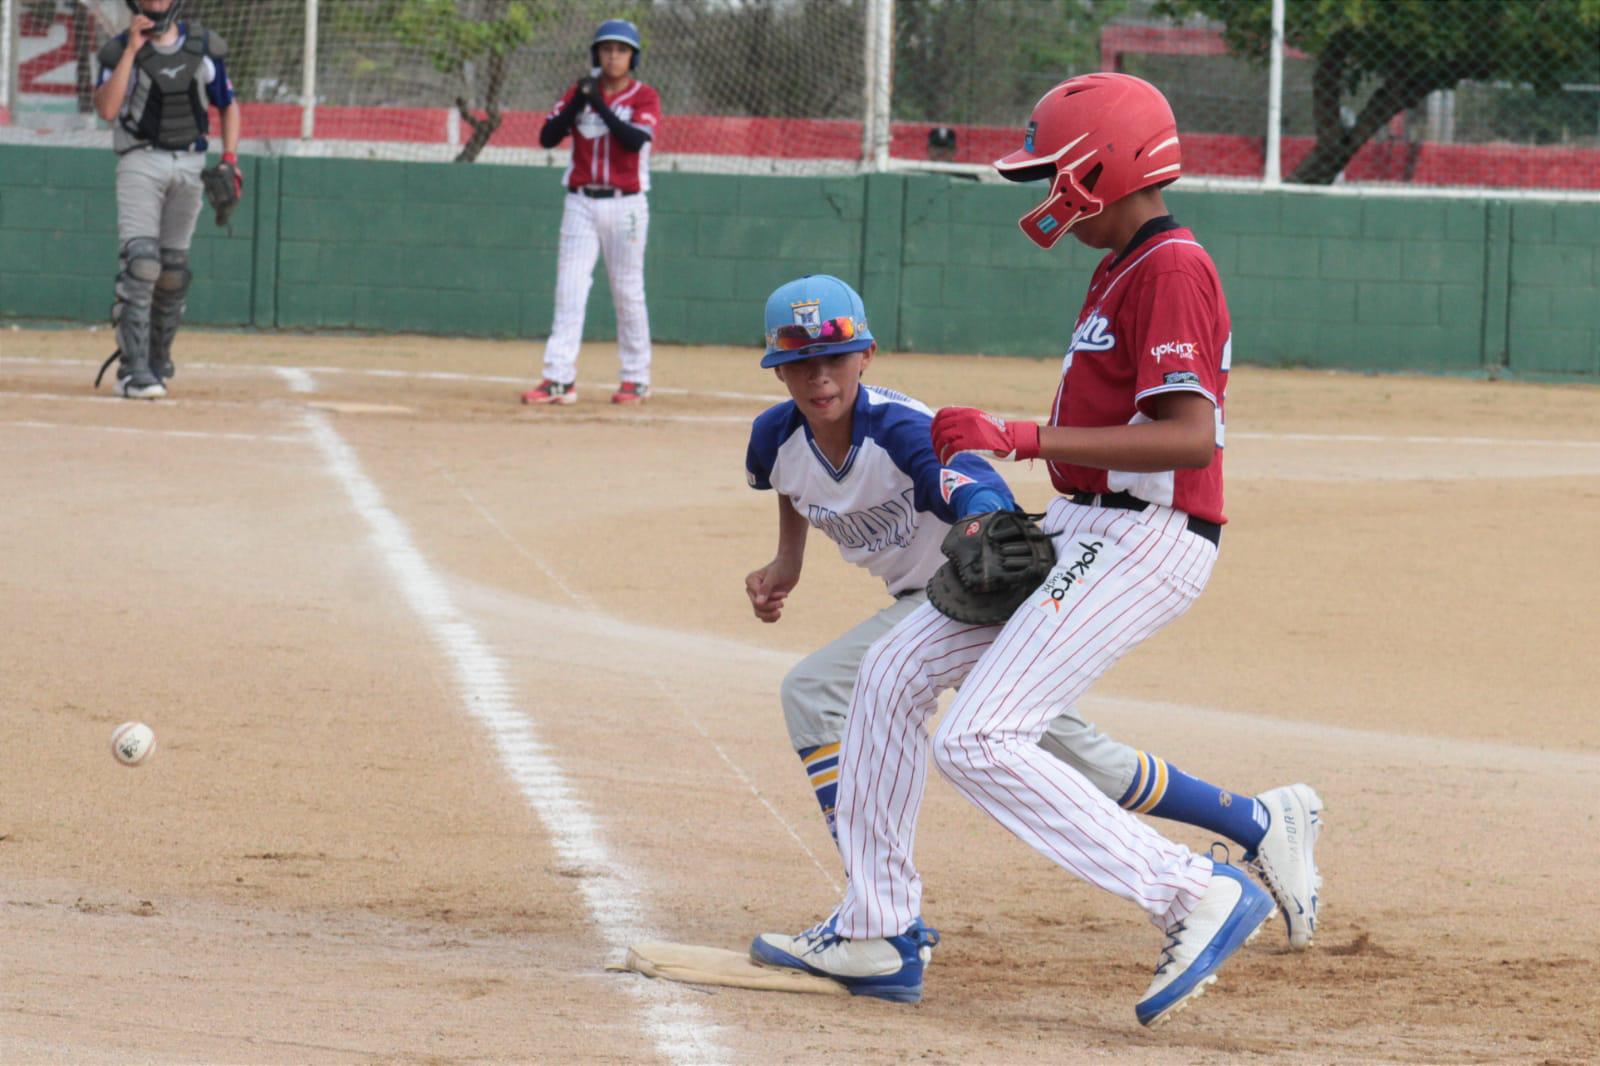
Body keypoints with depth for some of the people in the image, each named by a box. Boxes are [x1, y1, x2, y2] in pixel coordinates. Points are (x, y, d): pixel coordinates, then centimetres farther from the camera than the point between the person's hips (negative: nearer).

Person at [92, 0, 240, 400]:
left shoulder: (204, 48, 5)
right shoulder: (120, 49, -4)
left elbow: (228, 106, 14)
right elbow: (106, 108, -17)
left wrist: (230, 158, 0)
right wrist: (132, 51, -20)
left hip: (188, 165, 3)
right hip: (140, 161, -3)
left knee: (173, 270, 7)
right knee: (141, 262, -18)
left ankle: (157, 360, 24)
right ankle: (133, 368, -21)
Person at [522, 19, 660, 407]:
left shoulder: (644, 97, 0)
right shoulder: (579, 92, 8)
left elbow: (635, 140, -17)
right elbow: (547, 137, -2)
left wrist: (600, 105, -21)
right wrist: (578, 102, -14)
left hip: (625, 204, -2)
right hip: (581, 203, 2)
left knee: (628, 292, 2)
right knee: (569, 290, -6)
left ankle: (636, 379, 12)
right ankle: (559, 379, -10)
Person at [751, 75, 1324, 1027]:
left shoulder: (1172, 269, -16)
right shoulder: (1124, 268, 16)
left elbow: (1191, 436, -26)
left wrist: (1022, 440, -26)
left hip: (1142, 543, -11)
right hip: (1084, 531, 11)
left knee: (979, 741, -18)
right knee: (895, 677, 12)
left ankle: (1201, 900, -15)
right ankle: (880, 935, 17)